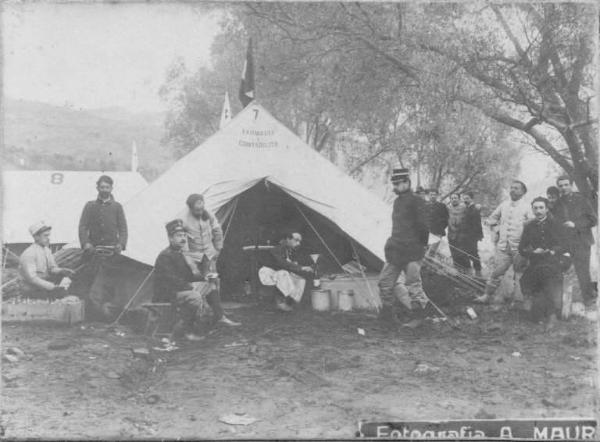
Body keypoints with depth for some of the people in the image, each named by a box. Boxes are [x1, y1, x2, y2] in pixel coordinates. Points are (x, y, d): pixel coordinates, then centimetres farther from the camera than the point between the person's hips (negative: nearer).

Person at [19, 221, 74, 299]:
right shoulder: (28, 254, -19)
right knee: (62, 292, -26)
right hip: (32, 291, -9)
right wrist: (52, 286, -29)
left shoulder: (47, 250, 6)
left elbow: (53, 269, 6)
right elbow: (31, 278, -25)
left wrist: (62, 271, -17)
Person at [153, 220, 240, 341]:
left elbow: (188, 277, 18)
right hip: (165, 295, -10)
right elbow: (172, 281, -25)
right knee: (195, 297, -34)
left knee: (210, 284, 12)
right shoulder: (165, 256, -18)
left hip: (181, 289, 10)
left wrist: (205, 277, 3)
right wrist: (193, 288, -22)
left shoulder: (179, 254, 15)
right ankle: (184, 330, -23)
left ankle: (220, 317, 14)